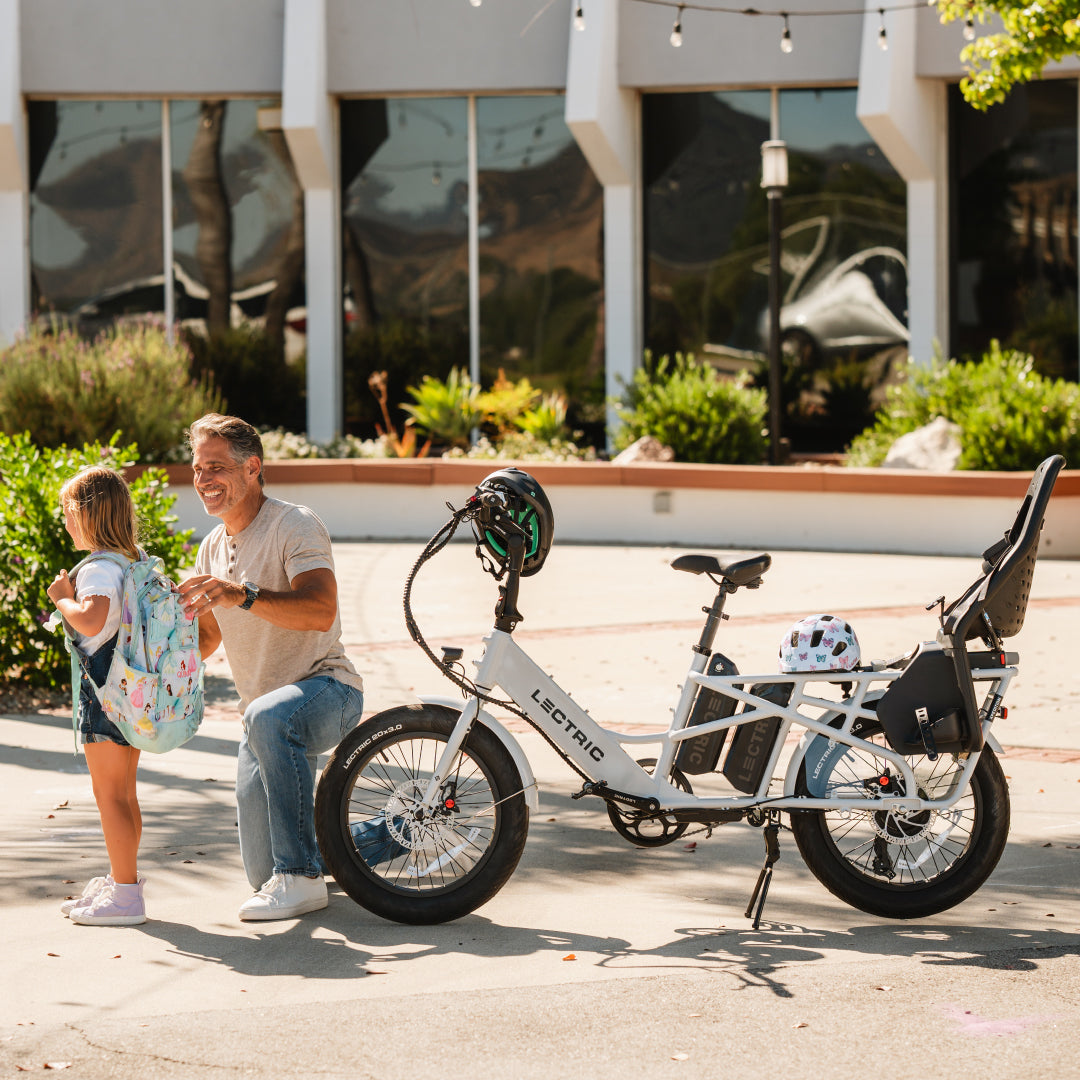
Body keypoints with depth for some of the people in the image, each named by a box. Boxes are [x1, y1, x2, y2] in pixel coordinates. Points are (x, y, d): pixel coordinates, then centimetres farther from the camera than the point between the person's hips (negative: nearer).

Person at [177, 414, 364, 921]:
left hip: (327, 688, -8)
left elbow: (320, 611, -30)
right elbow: (202, 642, 15)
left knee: (269, 717, -43)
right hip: (264, 710, 8)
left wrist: (243, 595, -43)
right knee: (261, 871, 4)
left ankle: (301, 877, -35)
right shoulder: (212, 548, 9)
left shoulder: (295, 526, -14)